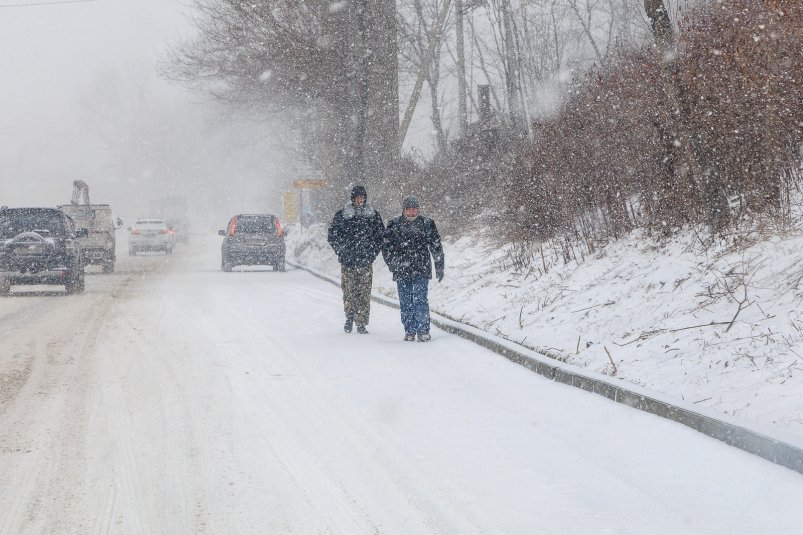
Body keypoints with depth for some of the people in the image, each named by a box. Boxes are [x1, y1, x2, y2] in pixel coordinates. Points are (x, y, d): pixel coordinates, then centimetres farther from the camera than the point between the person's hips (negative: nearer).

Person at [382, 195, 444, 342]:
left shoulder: (427, 224, 5)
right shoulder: (394, 225, 6)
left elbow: (436, 247, 10)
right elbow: (386, 247, 7)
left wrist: (439, 267, 7)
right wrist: (392, 263, -5)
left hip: (421, 270, -1)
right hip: (402, 272, 1)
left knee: (420, 300, -10)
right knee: (405, 303, 4)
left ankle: (423, 331, -6)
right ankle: (409, 331, 12)